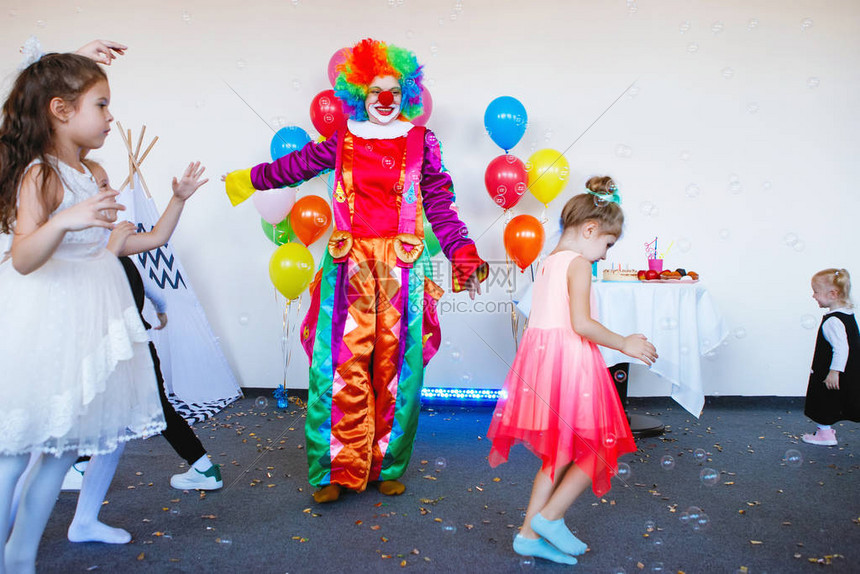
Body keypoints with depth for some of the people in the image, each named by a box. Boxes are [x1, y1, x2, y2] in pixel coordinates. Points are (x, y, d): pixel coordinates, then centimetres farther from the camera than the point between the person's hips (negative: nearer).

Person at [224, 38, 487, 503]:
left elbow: (441, 208, 6)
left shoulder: (421, 143, 7)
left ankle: (388, 467, 16)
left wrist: (466, 260, 1)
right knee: (343, 365, -4)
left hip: (401, 268, 0)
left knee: (394, 367, 2)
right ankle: (338, 470, 7)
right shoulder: (342, 142, 10)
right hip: (348, 266, 1)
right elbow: (295, 166, 24)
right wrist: (245, 181, 35)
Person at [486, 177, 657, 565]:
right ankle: (550, 517, 9)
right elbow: (581, 323, -20)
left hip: (542, 355, 9)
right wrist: (624, 344, -8)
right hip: (570, 360, -9)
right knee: (598, 447, 7)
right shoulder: (578, 264, -10)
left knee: (561, 453, 17)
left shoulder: (548, 263, 17)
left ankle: (530, 534, 19)